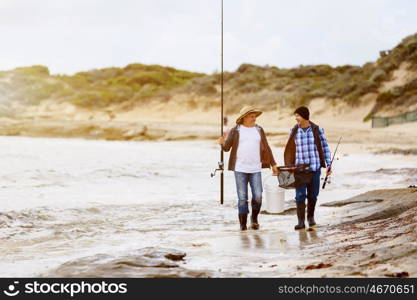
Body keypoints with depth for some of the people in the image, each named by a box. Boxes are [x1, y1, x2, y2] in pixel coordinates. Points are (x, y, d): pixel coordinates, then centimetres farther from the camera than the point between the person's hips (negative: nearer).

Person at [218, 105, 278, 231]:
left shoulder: (259, 130, 11)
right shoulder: (235, 130, 2)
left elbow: (266, 148, 15)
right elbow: (227, 148, 1)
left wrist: (273, 164, 13)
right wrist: (222, 143, -22)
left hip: (255, 169, 2)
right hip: (240, 169, -2)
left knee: (258, 196, -7)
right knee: (242, 198, -2)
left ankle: (254, 218, 18)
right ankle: (242, 224, 7)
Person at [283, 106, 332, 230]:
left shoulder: (317, 130, -2)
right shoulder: (294, 131, 3)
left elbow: (325, 148, 2)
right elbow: (290, 150, 11)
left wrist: (328, 165, -3)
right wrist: (288, 168, 10)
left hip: (315, 167, 0)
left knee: (313, 194, 8)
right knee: (300, 195, -9)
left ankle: (311, 216, 31)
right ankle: (301, 221, -7)